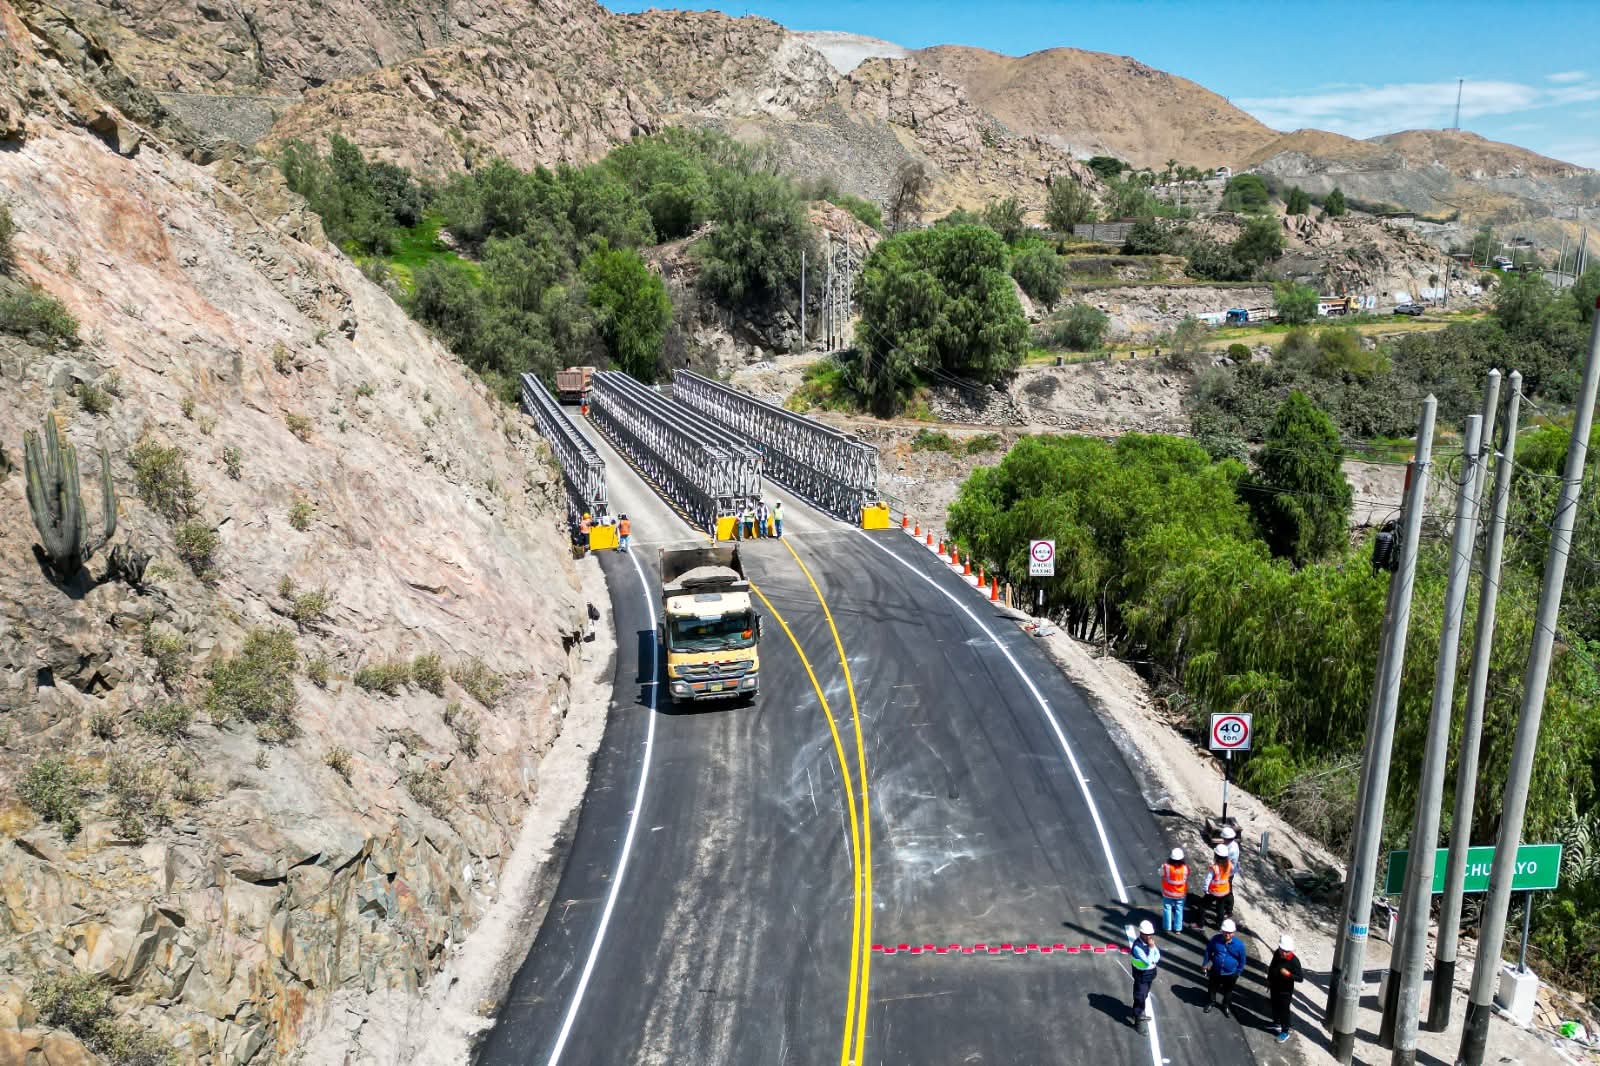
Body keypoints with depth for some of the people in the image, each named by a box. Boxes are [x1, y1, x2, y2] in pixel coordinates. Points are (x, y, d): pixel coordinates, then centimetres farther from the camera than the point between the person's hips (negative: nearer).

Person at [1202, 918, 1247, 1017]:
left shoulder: (1239, 944, -22)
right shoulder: (1215, 939, -19)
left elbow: (1242, 960, -7)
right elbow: (1208, 951, -1)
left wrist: (1238, 974, 1)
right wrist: (1205, 963, 6)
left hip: (1231, 974, -1)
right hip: (1215, 971, 1)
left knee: (1228, 991, 23)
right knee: (1212, 988, 22)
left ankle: (1226, 1005, 49)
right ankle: (1211, 1002, 48)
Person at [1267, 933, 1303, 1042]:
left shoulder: (1294, 961, -29)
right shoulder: (1277, 953, -12)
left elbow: (1300, 978, -23)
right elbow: (1271, 967, 6)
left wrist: (1288, 974, -37)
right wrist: (1269, 980, 14)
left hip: (1285, 991, -6)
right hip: (1274, 987, 6)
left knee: (1284, 1011, 10)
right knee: (1275, 1006, 25)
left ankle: (1285, 1032, 29)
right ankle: (1276, 1023, 50)